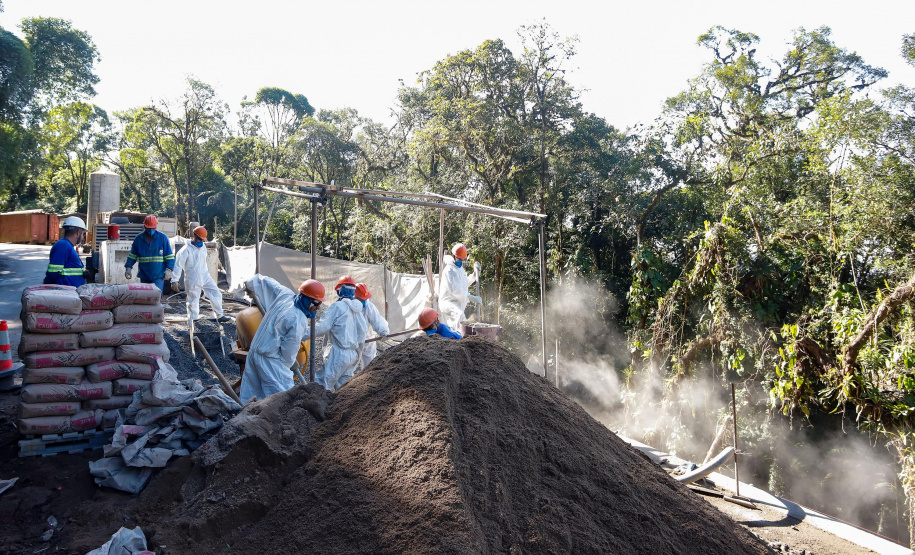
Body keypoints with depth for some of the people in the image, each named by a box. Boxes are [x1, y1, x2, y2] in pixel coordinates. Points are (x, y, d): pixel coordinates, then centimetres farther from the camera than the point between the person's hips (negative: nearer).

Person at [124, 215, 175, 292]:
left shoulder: (162, 238, -1)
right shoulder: (139, 238, 6)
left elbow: (169, 256, 0)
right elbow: (132, 255, 12)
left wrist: (168, 269, -9)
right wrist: (128, 268, 1)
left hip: (158, 275, -3)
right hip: (144, 276, 4)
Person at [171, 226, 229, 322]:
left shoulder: (203, 247, 7)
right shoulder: (186, 250, -13)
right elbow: (178, 265, -13)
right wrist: (175, 280, -17)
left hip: (205, 277, 6)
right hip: (193, 281, -6)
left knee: (216, 294, 2)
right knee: (193, 301, 1)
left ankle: (220, 315, 13)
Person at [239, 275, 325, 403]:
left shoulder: (285, 294, -3)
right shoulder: (298, 321, -25)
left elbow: (263, 280, 15)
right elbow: (289, 351, -17)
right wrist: (288, 364, 2)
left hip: (254, 352, 9)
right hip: (270, 361, -9)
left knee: (248, 395, 19)